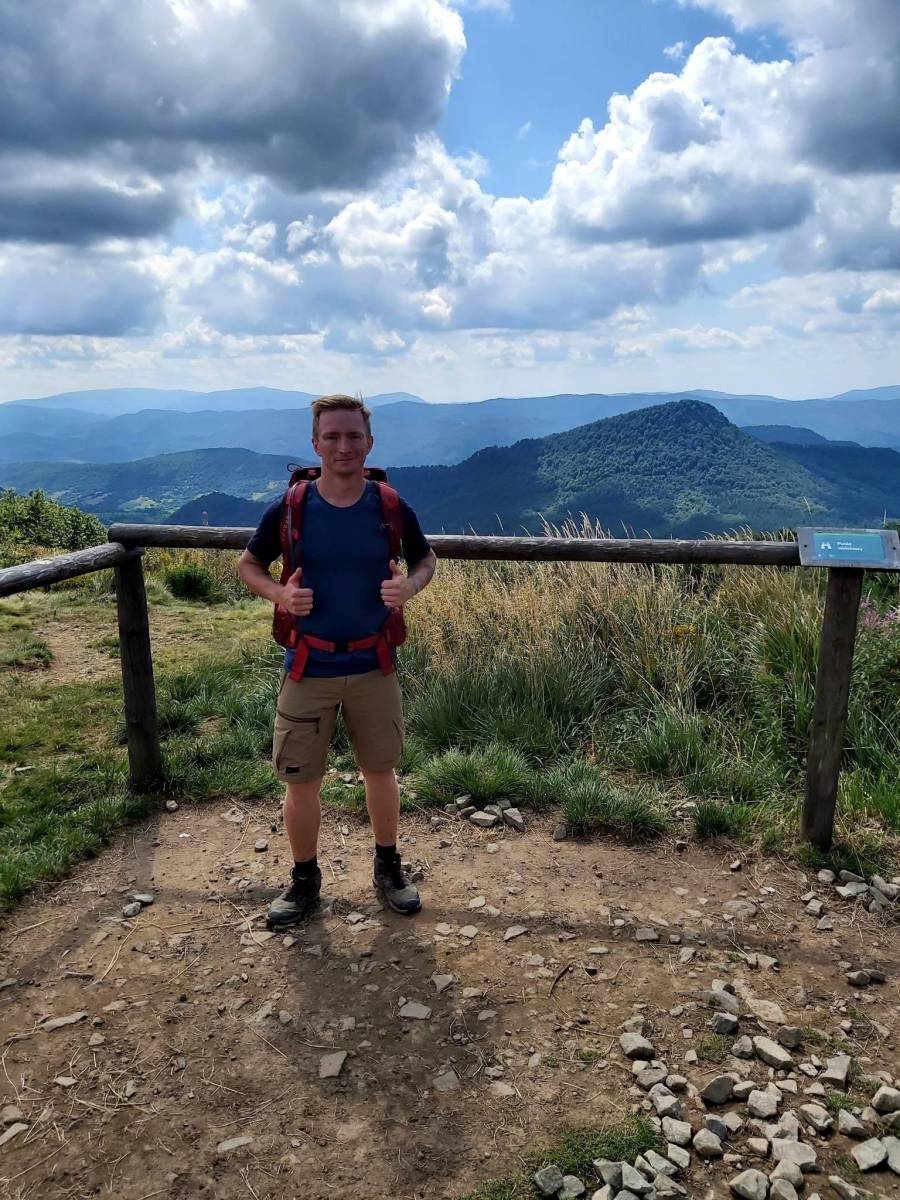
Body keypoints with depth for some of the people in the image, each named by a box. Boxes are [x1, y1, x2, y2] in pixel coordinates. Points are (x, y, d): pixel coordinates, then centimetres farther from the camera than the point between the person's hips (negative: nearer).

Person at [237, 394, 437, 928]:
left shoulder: (392, 509, -7)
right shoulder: (289, 510, -9)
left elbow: (427, 559, 9)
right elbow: (249, 565, 5)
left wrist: (410, 586, -14)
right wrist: (279, 594, -17)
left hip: (373, 667, 1)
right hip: (309, 669, 0)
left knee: (381, 770, 15)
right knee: (301, 781, 7)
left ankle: (388, 868, 37)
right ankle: (305, 879, 30)